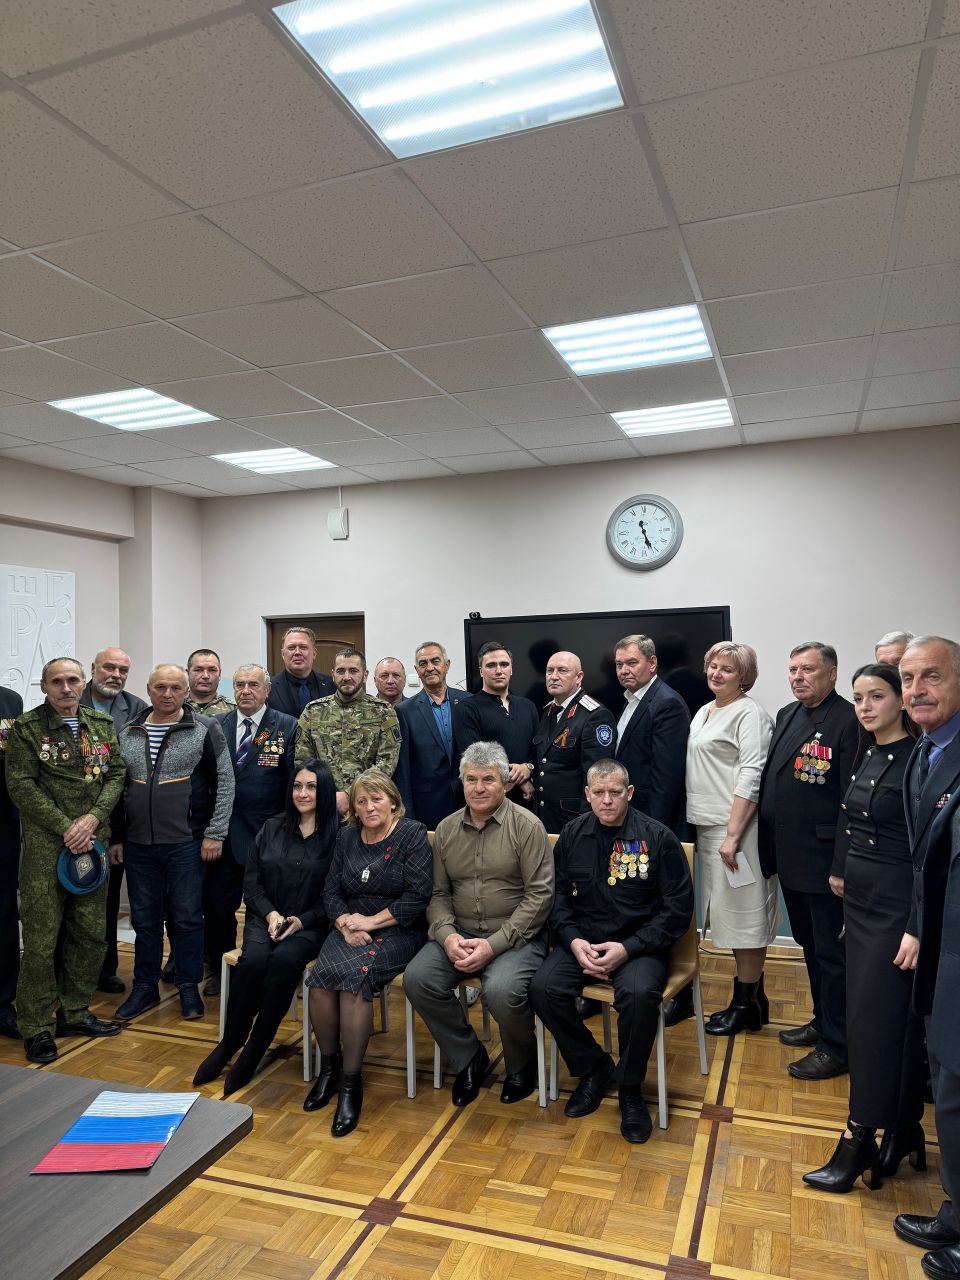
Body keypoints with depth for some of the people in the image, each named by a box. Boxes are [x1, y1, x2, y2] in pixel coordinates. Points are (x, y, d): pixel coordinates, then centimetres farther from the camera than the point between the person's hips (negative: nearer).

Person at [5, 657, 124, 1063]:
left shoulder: (102, 724, 9)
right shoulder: (25, 728, -3)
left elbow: (116, 775, 6)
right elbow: (21, 786, -8)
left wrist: (93, 818, -10)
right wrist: (65, 828, -13)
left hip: (92, 842, 4)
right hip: (44, 844, -4)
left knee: (91, 932, 10)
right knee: (41, 938, -1)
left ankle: (75, 1013, 26)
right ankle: (36, 1028, 13)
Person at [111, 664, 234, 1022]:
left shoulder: (205, 730, -4)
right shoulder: (128, 734, 8)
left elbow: (224, 783, -5)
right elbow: (116, 788, 13)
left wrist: (215, 834, -9)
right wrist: (116, 838, 11)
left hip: (186, 844, -4)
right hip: (138, 845, 4)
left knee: (188, 919, 6)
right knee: (144, 919, 14)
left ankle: (189, 988, 21)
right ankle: (145, 987, 29)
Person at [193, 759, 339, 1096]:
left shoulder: (337, 835, -2)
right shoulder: (271, 829, 10)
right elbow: (251, 882, 10)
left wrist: (302, 921, -14)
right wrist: (271, 913, -6)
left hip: (310, 925, -3)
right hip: (266, 918, 3)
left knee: (284, 960, -33)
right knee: (253, 960, -28)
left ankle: (253, 1052, -17)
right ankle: (229, 1044, -8)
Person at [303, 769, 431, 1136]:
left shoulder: (412, 834, -4)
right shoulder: (347, 837, 11)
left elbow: (417, 897, -11)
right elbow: (330, 892, 10)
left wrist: (372, 921, -13)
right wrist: (345, 923, -9)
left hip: (396, 931, -4)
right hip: (350, 929, 4)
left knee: (353, 975, -30)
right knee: (321, 975, -24)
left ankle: (351, 1082, -15)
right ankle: (328, 1067, -2)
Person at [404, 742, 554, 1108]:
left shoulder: (527, 826, -6)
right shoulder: (446, 829, 9)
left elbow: (539, 895, -11)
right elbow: (437, 893, 10)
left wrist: (495, 944, -18)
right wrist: (447, 935, -11)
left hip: (516, 935, -5)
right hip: (460, 935, 5)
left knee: (502, 990, -31)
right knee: (417, 979, -18)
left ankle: (521, 1065, 5)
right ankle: (468, 1058, 7)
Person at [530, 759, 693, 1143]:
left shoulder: (659, 838, -6)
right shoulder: (572, 835, 4)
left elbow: (678, 909, -6)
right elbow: (557, 896, 9)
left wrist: (628, 949, -15)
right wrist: (573, 941, -10)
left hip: (638, 945, -3)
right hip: (582, 941, 4)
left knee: (639, 994, -34)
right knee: (543, 988, -22)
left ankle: (630, 1088, -4)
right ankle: (593, 1067, 5)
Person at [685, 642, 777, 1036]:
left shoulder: (749, 714, -10)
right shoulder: (704, 712, 16)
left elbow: (750, 778, -17)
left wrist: (733, 835, -21)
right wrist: (711, 831, 14)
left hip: (735, 829, -8)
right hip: (706, 826, 8)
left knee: (744, 915, 1)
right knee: (729, 913, 15)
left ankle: (747, 1006, 14)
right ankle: (750, 997, 27)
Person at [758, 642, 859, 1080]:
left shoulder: (848, 721, -16)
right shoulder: (786, 715, 10)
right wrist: (772, 847, 12)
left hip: (825, 861, -8)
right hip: (791, 858, 8)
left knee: (832, 953, 5)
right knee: (810, 945, 22)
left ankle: (836, 1047, 19)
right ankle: (823, 1022, 39)